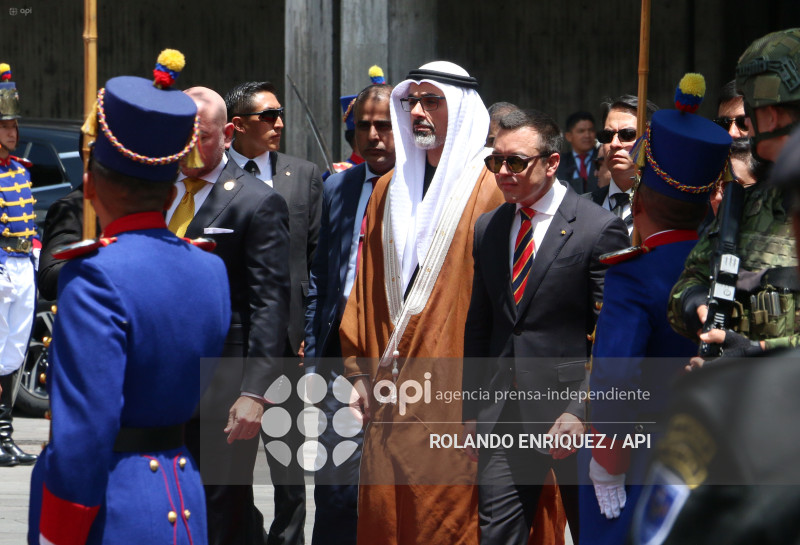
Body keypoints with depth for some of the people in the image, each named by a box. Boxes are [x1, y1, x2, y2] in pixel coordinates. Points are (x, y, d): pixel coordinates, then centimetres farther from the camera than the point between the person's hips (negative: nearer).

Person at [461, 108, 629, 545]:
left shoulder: (599, 229, -9)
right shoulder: (488, 227, 11)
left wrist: (581, 411, -18)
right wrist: (471, 410, 14)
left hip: (572, 413, -5)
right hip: (503, 414, 5)